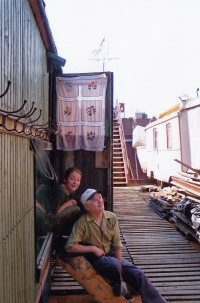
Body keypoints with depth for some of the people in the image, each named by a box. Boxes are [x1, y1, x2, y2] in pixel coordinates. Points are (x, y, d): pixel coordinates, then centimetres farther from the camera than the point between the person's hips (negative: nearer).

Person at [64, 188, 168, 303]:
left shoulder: (112, 218, -5)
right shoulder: (82, 223, -17)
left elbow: (117, 245, -3)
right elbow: (69, 247, -20)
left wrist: (119, 269, -9)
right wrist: (93, 248, -20)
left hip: (111, 255, 5)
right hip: (94, 258, -4)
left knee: (138, 274, -9)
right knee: (114, 264, -34)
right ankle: (118, 292, -3)